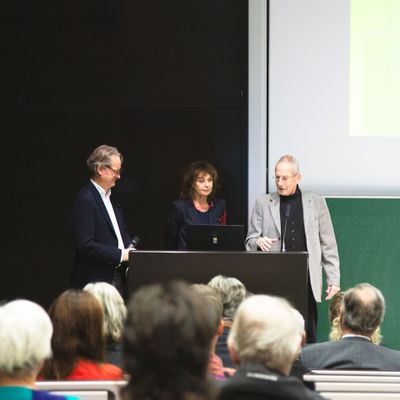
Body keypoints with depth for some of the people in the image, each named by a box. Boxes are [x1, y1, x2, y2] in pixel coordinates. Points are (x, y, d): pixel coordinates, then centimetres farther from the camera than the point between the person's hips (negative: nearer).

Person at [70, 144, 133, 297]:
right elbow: (85, 245, -20)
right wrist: (121, 254, -17)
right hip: (96, 280, -8)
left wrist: (130, 249, 3)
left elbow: (122, 231, 25)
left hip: (117, 276, 8)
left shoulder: (109, 197, 15)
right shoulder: (85, 200, -14)